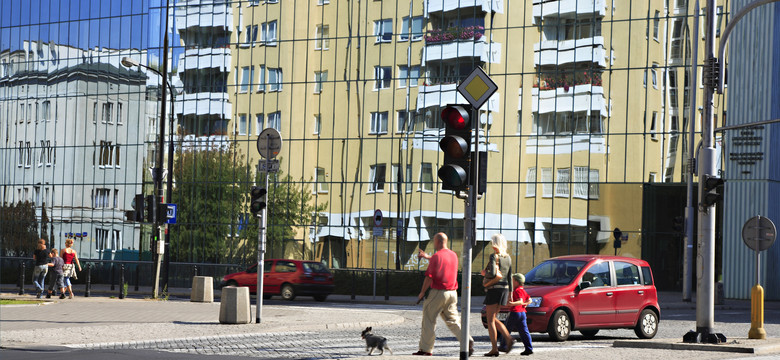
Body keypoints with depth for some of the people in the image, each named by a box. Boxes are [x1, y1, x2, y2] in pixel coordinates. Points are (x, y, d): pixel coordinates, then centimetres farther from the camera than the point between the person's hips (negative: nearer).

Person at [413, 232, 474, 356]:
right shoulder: (454, 255, 11)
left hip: (438, 292, -7)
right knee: (453, 320, 11)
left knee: (429, 320, 3)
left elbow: (429, 277, -14)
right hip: (452, 293, 7)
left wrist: (422, 293, -4)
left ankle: (426, 349, 7)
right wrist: (427, 257, 38)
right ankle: (468, 340, -7)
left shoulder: (436, 256, -12)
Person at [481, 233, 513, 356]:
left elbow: (492, 273, -23)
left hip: (494, 289, -7)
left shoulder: (494, 256, -12)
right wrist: (510, 293, 18)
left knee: (490, 319, -1)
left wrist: (485, 273, -2)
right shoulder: (508, 257, 11)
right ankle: (508, 338, 0)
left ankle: (494, 348, -5)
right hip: (504, 288, 7)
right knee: (493, 318, 17)